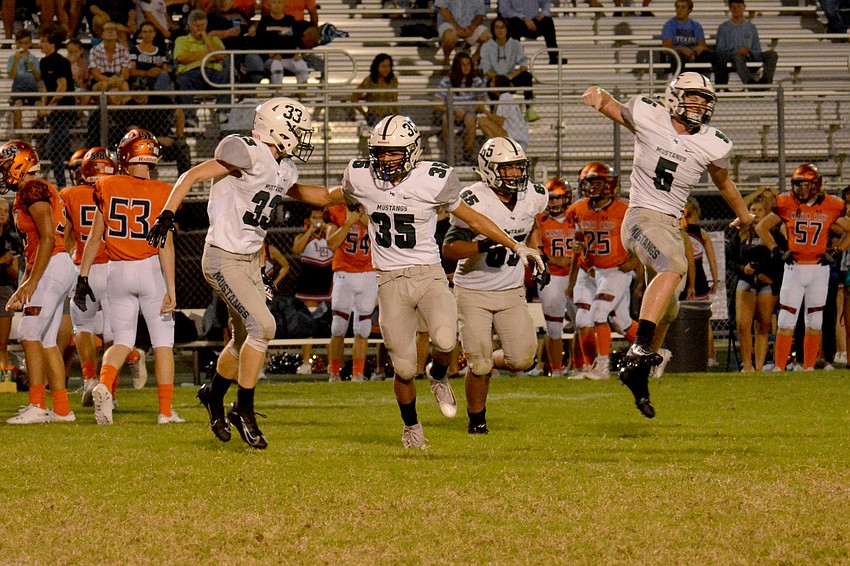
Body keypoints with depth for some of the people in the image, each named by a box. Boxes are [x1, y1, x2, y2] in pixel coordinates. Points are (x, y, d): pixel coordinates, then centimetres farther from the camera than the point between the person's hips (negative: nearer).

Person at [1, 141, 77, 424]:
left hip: (52, 269, -10)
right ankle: (61, 409, 10)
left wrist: (32, 281, -19)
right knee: (46, 341, 9)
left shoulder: (33, 191, -11)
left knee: (30, 335, -10)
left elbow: (47, 238, -19)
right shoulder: (28, 193, 20)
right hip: (58, 269, 10)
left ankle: (37, 406, -13)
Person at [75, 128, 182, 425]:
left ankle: (104, 385, -15)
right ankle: (166, 410, 6)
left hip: (117, 272, 2)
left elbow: (95, 237, 2)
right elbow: (165, 243, -13)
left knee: (122, 340, 13)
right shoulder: (161, 193, -9)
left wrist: (83, 277, 8)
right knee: (162, 341, 9)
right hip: (150, 269, -2)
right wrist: (171, 287, -11)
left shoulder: (106, 187, -2)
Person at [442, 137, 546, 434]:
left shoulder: (534, 196, -3)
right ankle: (476, 421, 19)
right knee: (480, 367, -5)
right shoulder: (475, 201, -21)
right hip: (473, 293, -5)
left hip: (512, 292, 5)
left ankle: (485, 361, 28)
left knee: (522, 360, -5)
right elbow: (450, 248, -25)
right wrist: (484, 245, -39)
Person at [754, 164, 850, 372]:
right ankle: (779, 368, -2)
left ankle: (809, 368, 13)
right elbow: (762, 227, 7)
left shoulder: (831, 206, -1)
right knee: (786, 322, -5)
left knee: (815, 323, 6)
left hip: (819, 268, 1)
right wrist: (777, 251, -2)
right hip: (794, 268, -1)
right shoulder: (787, 203, -2)